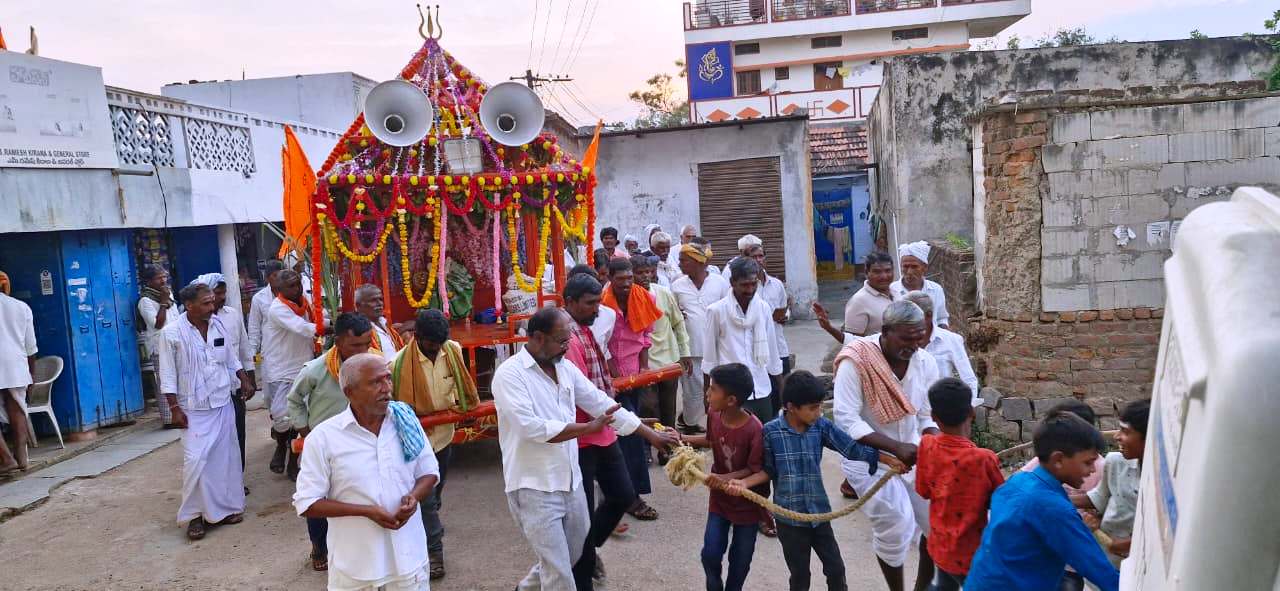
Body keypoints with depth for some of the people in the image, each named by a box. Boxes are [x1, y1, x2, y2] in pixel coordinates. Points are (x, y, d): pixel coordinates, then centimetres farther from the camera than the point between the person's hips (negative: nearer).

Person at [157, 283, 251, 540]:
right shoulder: (172, 333, -12)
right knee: (196, 459, -8)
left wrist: (244, 379, 11)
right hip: (194, 409, -5)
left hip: (223, 403, 5)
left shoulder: (219, 325, 2)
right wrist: (175, 408, -11)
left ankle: (226, 506, 22)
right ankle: (195, 515, 6)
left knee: (225, 456, 9)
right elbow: (168, 375, -10)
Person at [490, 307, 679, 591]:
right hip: (534, 486, -7)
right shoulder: (509, 374, -16)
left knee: (573, 556, 22)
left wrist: (651, 434, 11)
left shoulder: (565, 368, 6)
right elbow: (532, 428, -25)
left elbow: (601, 403, 11)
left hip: (570, 480, 7)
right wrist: (589, 427, -20)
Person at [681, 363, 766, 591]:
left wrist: (726, 478, -33)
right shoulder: (714, 415, -13)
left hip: (747, 502, -4)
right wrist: (685, 439, 1)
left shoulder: (754, 429, -30)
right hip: (719, 498, 4)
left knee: (740, 559, 14)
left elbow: (755, 470, -21)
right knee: (710, 554, 6)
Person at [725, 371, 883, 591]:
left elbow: (852, 447, -9)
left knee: (836, 569, 11)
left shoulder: (821, 426, -6)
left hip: (819, 512, 3)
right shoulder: (771, 431, -12)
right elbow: (768, 471, -2)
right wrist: (744, 483, -18)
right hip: (789, 517, -2)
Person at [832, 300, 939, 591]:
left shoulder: (925, 362, -7)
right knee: (896, 526, -14)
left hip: (912, 453, 5)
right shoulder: (855, 361, -22)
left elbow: (928, 417, 2)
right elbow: (846, 421, -25)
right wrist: (896, 448, -32)